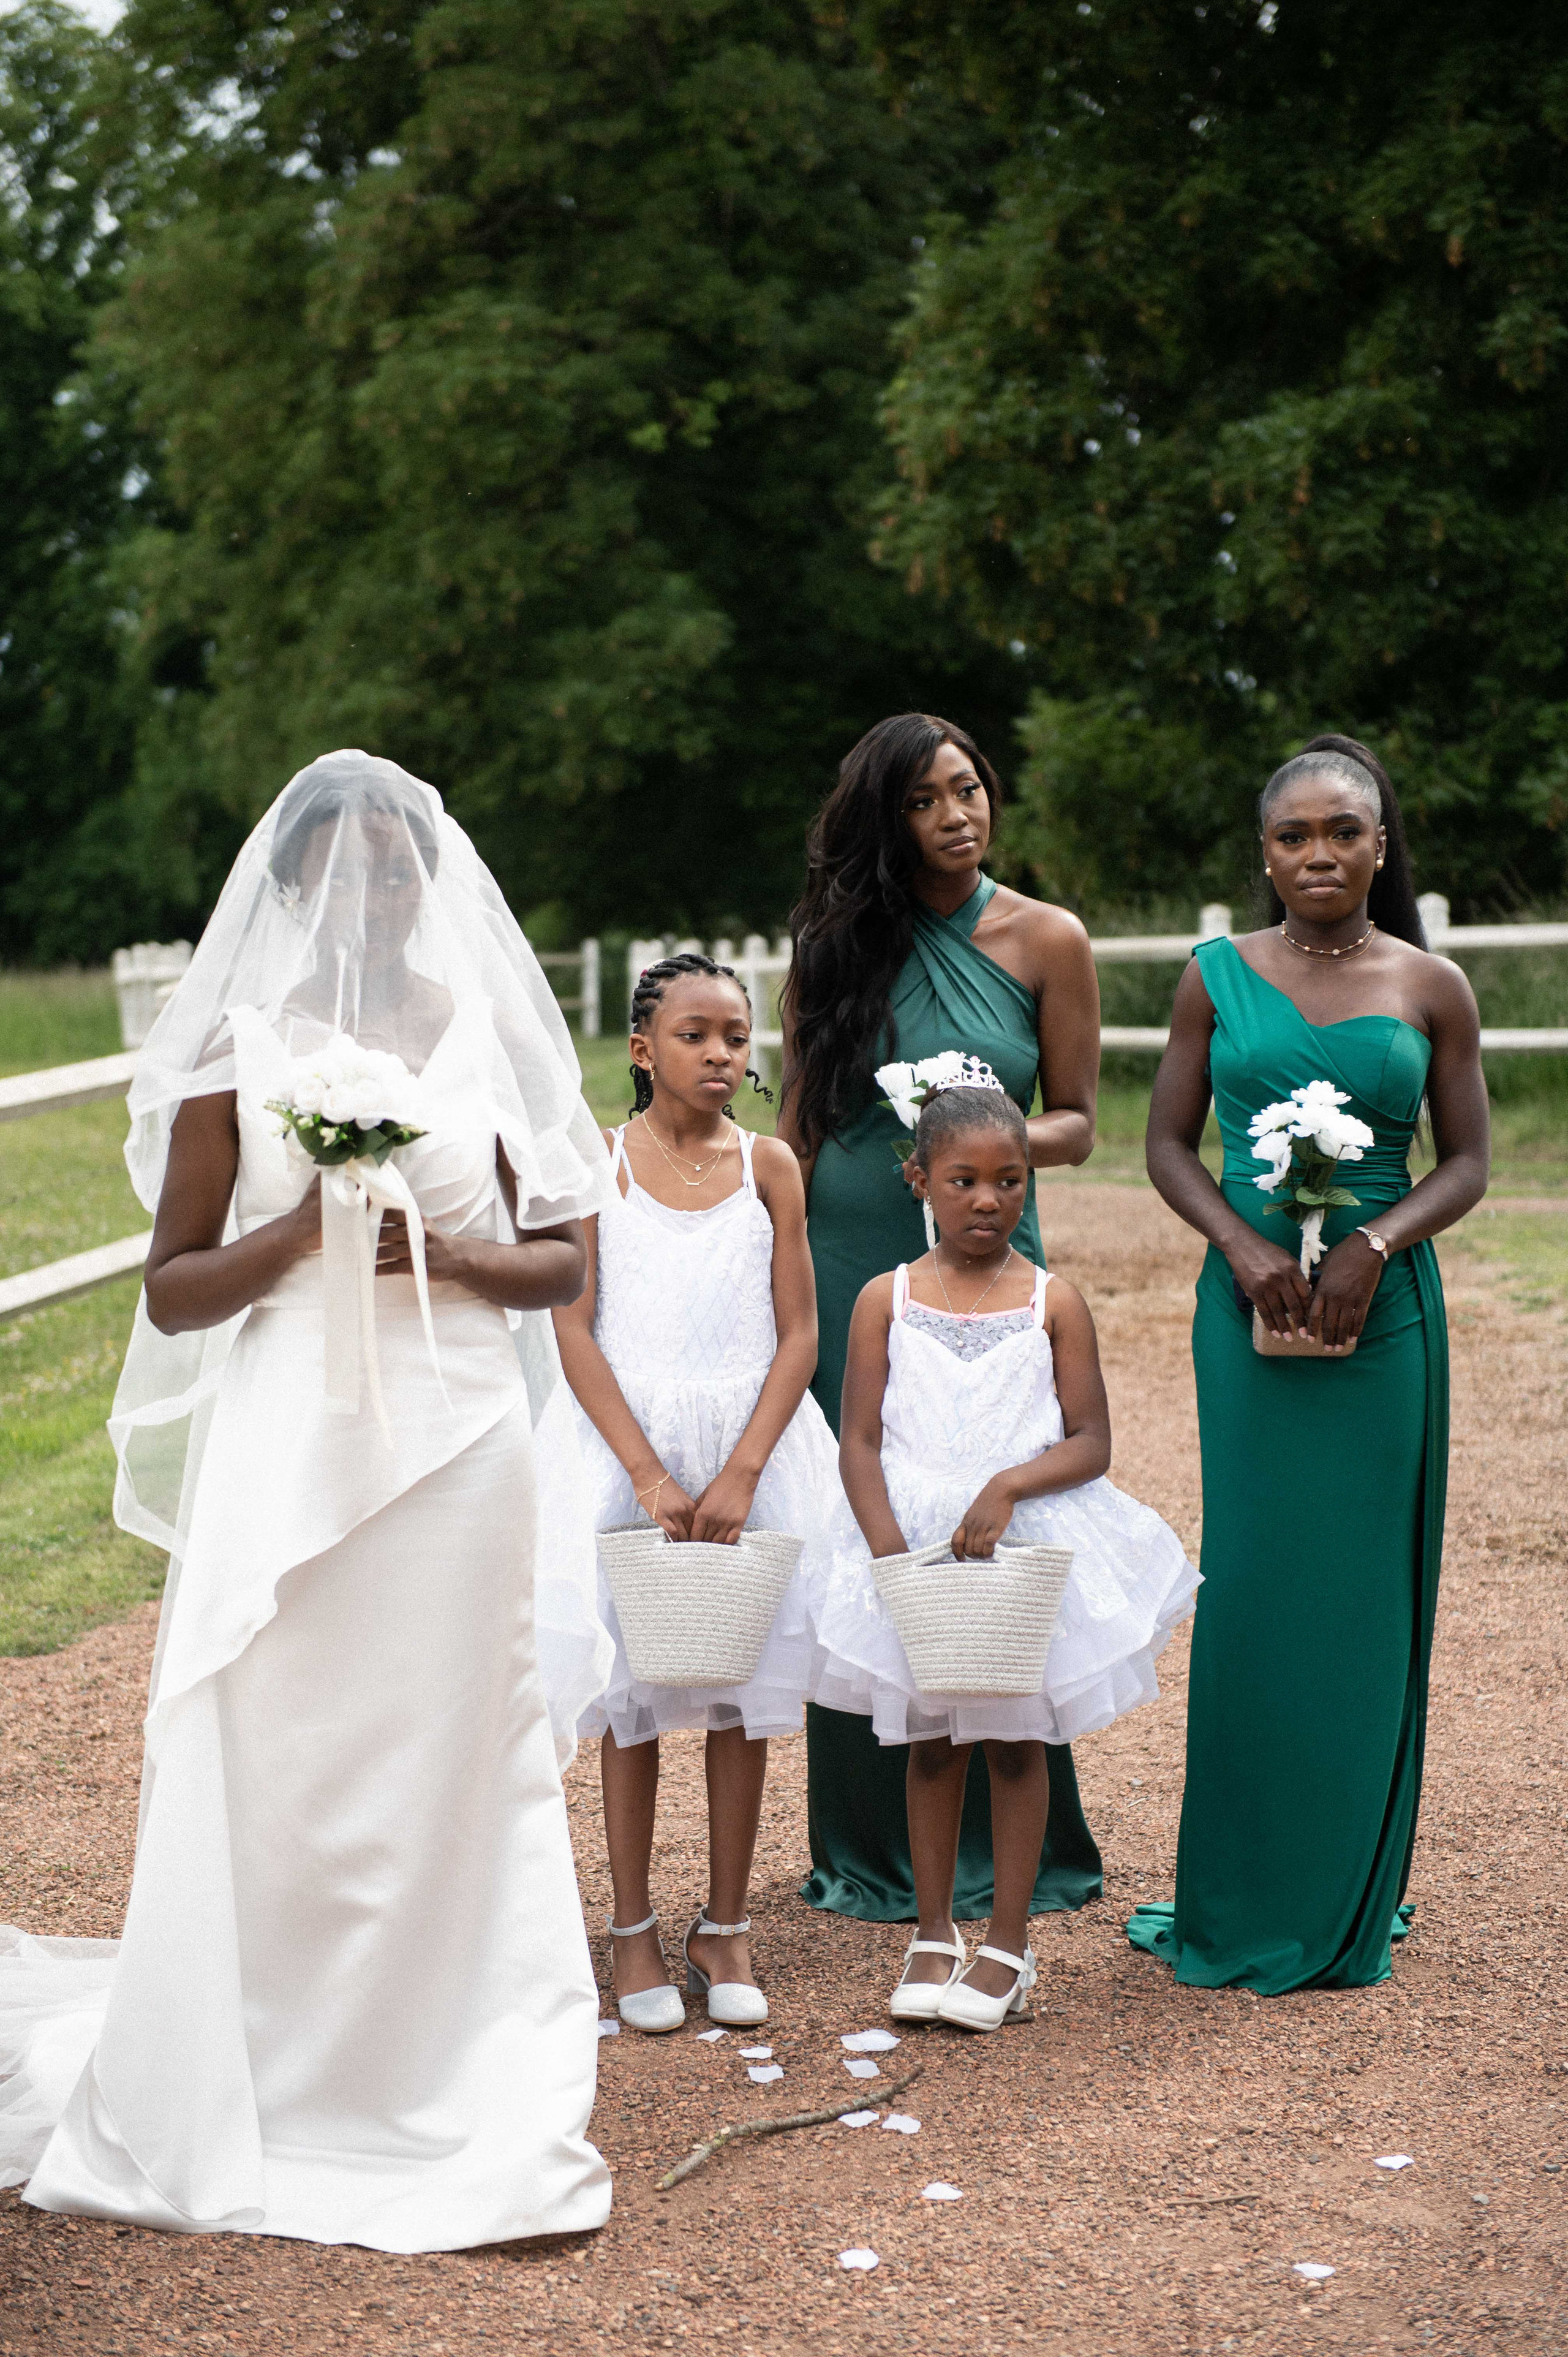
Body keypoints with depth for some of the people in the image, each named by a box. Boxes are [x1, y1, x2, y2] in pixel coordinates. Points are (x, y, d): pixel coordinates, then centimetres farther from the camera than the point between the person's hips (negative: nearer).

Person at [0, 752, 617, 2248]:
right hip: (287, 1450, -1)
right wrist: (302, 1230, -12)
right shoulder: (238, 1050, 4)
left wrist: (454, 1255, -8)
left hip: (456, 1450, 1)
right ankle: (225, 2111, 14)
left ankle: (436, 2100, 13)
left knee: (440, 1771, 3)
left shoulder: (486, 1040, 8)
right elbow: (173, 1292, 4)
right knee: (263, 1774, 1)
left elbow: (565, 1260, 11)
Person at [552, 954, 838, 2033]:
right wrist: (652, 1475, -15)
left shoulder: (769, 1164, 1)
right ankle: (634, 1927, 17)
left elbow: (799, 1336, -2)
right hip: (626, 1442, -1)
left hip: (752, 1443, 1)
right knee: (631, 1691, 5)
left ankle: (726, 1926, 19)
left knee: (742, 1694, 6)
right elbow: (575, 1330, -7)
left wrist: (740, 1476, -13)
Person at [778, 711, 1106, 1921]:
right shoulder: (836, 947, 5)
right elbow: (798, 1125, 11)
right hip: (847, 1267, 1)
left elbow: (1076, 1121, 4)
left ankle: (1004, 1845, 14)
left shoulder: (1047, 942, 2)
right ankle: (874, 1851, 15)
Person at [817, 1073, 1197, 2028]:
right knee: (930, 1739, 10)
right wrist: (891, 1549, -16)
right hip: (914, 1544, 1)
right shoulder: (887, 1300, 0)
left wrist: (1006, 1488, -20)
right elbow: (860, 1441, -3)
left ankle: (1009, 1943, 16)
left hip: (1030, 1546, -1)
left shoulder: (1055, 1303, -2)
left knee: (1017, 1737, 5)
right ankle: (934, 1935, 23)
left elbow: (1092, 1442, -4)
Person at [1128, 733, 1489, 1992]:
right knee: (1252, 1585, 1)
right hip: (1250, 1308, 0)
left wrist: (1375, 1244, -12)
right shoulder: (1218, 978, 5)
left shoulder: (1433, 988, 3)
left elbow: (1468, 1161, 4)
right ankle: (1241, 1901, 13)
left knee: (1363, 1591, 3)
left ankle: (1348, 1904, 16)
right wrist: (1242, 1244, -11)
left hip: (1383, 1311, 0)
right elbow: (1170, 1142, 6)